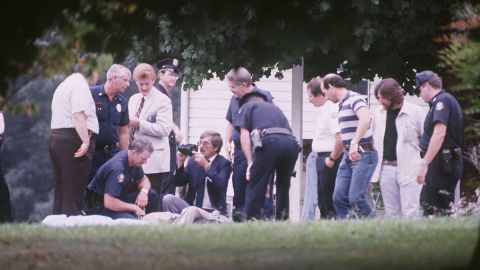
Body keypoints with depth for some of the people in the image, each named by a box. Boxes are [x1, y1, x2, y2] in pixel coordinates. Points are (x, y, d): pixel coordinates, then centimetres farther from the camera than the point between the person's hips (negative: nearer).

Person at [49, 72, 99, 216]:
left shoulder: (62, 86, 22)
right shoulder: (80, 85, -9)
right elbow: (78, 115, -20)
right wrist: (85, 141, -25)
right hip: (73, 140, -9)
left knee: (60, 192, 9)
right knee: (73, 194, -11)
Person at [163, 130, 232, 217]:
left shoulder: (224, 163, -1)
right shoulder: (193, 160, 12)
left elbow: (220, 185, -20)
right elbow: (179, 182, 10)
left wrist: (206, 165, -25)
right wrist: (180, 162, -4)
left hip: (213, 212, -5)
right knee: (168, 198, -16)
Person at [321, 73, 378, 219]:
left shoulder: (354, 98, -11)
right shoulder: (342, 104, 18)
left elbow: (365, 119, -29)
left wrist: (354, 143, -36)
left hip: (363, 154, -9)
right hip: (348, 156, 9)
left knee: (356, 199, -14)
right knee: (339, 198, 2)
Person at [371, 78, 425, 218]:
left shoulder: (415, 112, -3)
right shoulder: (378, 115, 11)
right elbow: (373, 145, 16)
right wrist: (372, 174, 12)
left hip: (409, 170, -5)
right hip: (386, 169, 5)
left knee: (410, 213, -9)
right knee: (391, 213, 6)